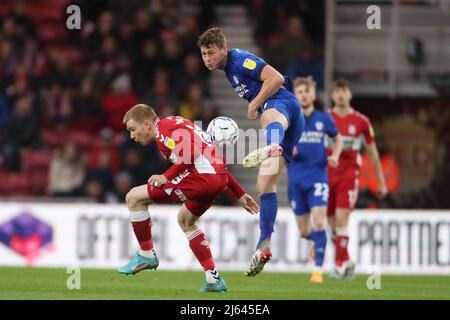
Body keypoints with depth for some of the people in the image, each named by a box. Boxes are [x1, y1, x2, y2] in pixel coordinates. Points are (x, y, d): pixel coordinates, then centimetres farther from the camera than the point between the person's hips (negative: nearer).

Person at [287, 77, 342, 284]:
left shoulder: (323, 119, 3)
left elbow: (337, 138, 20)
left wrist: (335, 156, 1)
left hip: (318, 177, -1)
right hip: (296, 179, 1)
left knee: (319, 223, -18)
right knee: (304, 231, 7)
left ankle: (318, 269, -14)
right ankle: (315, 241, 44)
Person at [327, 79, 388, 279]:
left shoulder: (361, 121, 1)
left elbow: (372, 152, 9)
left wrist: (381, 182, 12)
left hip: (349, 176, -2)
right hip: (327, 176, 2)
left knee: (342, 219, -16)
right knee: (333, 223, 7)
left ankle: (340, 265, -14)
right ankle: (347, 261, 25)